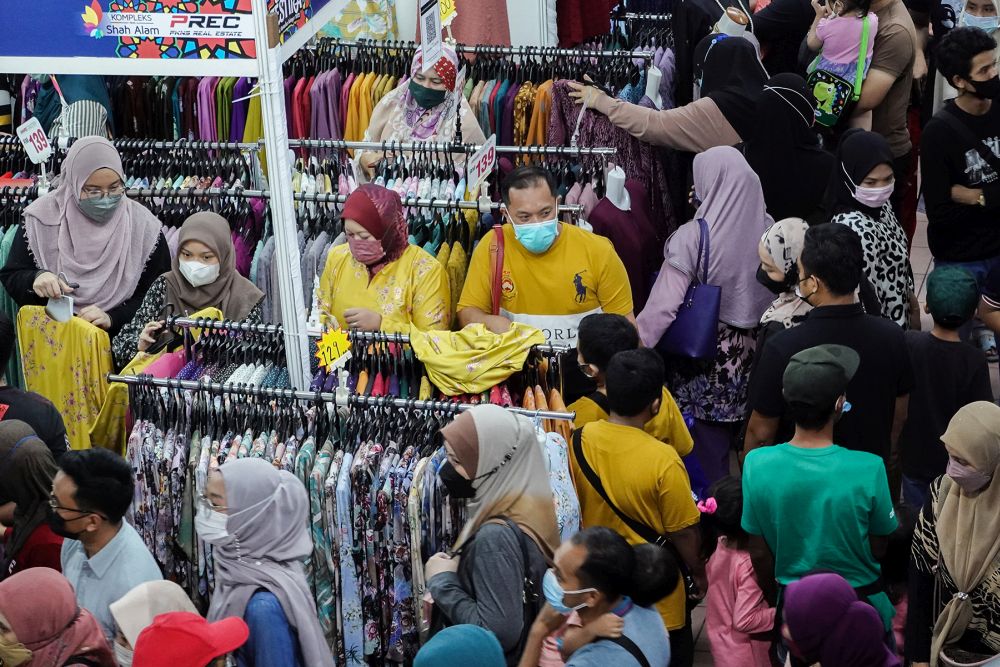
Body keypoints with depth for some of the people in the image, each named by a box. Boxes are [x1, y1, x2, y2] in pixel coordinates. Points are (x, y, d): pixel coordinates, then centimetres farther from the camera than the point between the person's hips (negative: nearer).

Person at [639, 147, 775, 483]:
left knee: (707, 456, 11)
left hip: (703, 369, -5)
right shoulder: (767, 229, -7)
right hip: (752, 363, 5)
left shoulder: (692, 238, -22)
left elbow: (662, 308, -23)